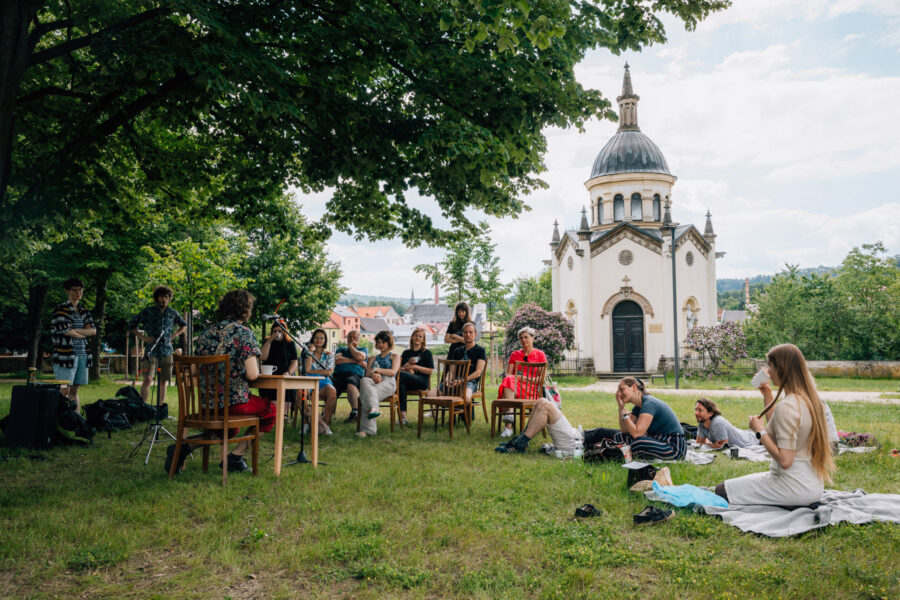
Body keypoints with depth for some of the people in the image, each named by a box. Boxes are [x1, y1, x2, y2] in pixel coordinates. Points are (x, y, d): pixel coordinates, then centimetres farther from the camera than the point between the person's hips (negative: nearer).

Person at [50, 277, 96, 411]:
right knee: (65, 391, -6)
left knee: (74, 391, 9)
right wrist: (84, 333, 2)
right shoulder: (61, 308, -3)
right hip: (66, 354, -6)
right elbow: (67, 331, -13)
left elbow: (93, 331, 5)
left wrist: (75, 331, -8)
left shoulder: (83, 310, 16)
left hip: (82, 354, 6)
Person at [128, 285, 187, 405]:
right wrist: (143, 337, -3)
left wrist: (175, 334, 7)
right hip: (151, 351, -3)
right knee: (148, 380, -18)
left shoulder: (172, 313, 8)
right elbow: (131, 324, 7)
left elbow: (184, 325, 24)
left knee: (163, 382, 7)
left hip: (167, 352, 3)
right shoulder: (148, 311, -1)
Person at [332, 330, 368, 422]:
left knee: (351, 385, -41)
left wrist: (351, 346, 17)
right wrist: (356, 361, 5)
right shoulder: (341, 349, 32)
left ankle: (354, 413, -28)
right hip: (338, 374, 2)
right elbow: (337, 360, 8)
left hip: (354, 374, -2)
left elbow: (359, 357, 0)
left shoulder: (363, 350, 26)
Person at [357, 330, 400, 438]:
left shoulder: (394, 357, 23)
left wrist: (377, 370, -8)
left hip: (388, 382, -3)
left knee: (366, 394, -37)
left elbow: (393, 372, 3)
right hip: (373, 381, 3)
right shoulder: (373, 358, 35)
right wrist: (372, 374, -7)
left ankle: (367, 429, -51)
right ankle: (374, 408, -61)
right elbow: (367, 374, 18)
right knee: (364, 381, -40)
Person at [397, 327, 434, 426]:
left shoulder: (426, 353, 14)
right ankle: (403, 417, -37)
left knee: (400, 375, -32)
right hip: (407, 381, 3)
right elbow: (399, 369, 18)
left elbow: (430, 371, 4)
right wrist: (408, 364, -1)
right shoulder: (406, 353, 24)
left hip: (422, 381, -3)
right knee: (401, 386, -36)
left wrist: (415, 366, -6)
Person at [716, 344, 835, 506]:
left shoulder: (787, 407, -24)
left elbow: (785, 460, -26)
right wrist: (768, 397, 16)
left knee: (722, 490, -1)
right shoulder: (809, 398, 5)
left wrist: (760, 431, -17)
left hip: (795, 489, -10)